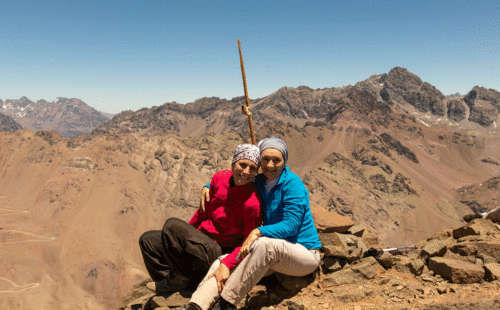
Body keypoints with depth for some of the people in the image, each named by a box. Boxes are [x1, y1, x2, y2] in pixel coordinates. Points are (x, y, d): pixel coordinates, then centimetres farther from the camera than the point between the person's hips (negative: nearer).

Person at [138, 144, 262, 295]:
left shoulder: (252, 202, -23)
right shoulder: (220, 177, -3)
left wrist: (226, 264, -29)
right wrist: (186, 232, 18)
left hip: (218, 252, -8)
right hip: (201, 239, 8)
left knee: (171, 224, -25)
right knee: (147, 240, 6)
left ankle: (182, 277, -8)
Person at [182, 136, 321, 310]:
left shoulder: (292, 184, -12)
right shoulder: (259, 183, 8)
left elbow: (291, 225, -20)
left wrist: (258, 232, -32)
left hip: (305, 253, -6)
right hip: (274, 256, 6)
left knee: (263, 244, -38)